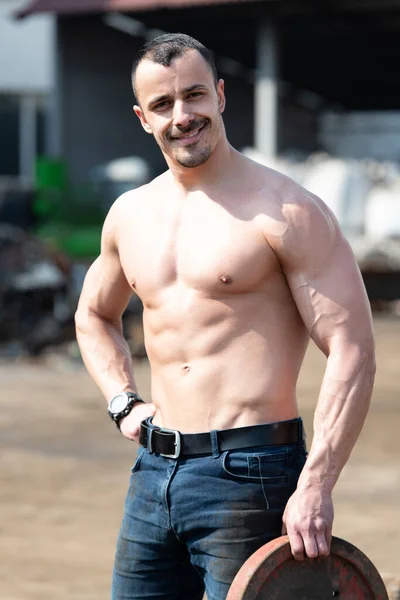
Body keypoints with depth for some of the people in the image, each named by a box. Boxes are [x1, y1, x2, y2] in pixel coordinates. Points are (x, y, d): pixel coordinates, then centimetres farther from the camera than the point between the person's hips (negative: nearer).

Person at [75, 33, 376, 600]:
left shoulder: (286, 211, -9)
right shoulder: (130, 215, 12)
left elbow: (352, 352, -13)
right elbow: (94, 315, 31)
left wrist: (315, 487, -21)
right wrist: (123, 403, 14)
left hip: (249, 473, -6)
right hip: (154, 471, 6)